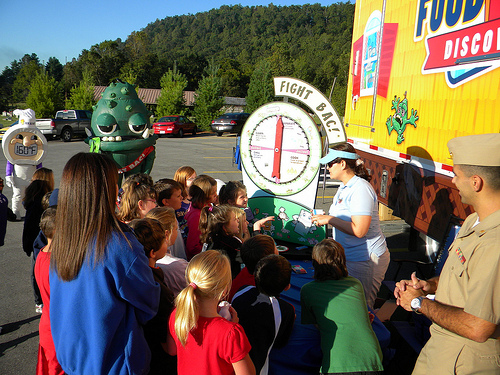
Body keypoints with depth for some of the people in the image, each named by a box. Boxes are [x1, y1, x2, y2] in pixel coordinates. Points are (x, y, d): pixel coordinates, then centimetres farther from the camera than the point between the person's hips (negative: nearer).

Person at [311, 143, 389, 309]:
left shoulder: (360, 189, -21)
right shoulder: (345, 187, 11)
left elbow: (359, 230, -28)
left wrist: (330, 219, -22)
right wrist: (324, 217, 10)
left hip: (366, 259, -9)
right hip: (349, 256, 9)